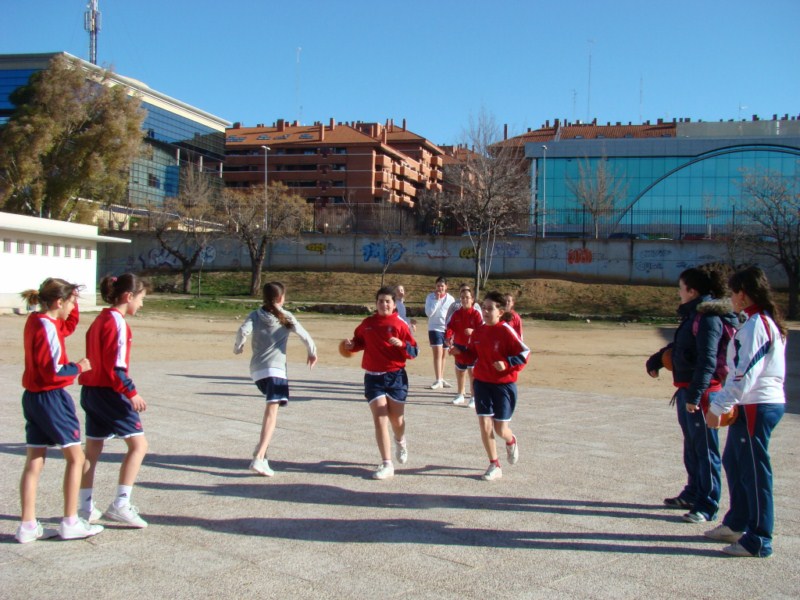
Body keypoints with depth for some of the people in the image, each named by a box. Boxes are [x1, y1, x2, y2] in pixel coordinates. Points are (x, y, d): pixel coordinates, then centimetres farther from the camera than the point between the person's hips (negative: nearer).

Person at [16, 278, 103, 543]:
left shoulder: (36, 321, 8)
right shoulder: (47, 327, -18)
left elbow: (69, 326, 27)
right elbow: (53, 372, -23)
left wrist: (72, 299, 14)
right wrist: (79, 367, -7)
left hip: (33, 397, 9)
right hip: (51, 398, -9)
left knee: (34, 463, 9)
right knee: (75, 457, 4)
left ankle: (28, 526, 13)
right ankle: (70, 523, 8)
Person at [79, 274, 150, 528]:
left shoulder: (100, 319, 14)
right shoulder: (117, 322, -15)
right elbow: (115, 366, -20)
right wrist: (132, 393, -19)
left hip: (92, 390, 10)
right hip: (110, 392, -10)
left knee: (92, 450, 14)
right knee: (138, 443, -6)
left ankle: (86, 508, 21)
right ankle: (120, 505, -8)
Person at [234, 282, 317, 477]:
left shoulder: (255, 315, 8)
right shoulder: (286, 317, 5)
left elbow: (243, 330, -9)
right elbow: (304, 336, 2)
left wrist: (238, 347, 10)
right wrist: (312, 353, 20)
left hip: (256, 369, 5)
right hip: (275, 368, -5)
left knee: (271, 408, 27)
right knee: (272, 411, -14)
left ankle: (262, 447, 23)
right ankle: (259, 458, -27)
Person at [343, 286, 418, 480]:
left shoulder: (399, 324, -4)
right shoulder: (367, 324, 4)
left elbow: (414, 351, -4)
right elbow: (360, 341, 20)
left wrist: (402, 344, -23)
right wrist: (351, 345, -1)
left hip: (395, 376, -1)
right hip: (373, 377, 1)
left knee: (396, 419, 9)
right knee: (379, 419, -6)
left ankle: (400, 441, 45)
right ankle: (387, 464, -1)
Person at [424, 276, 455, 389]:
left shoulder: (451, 299, 5)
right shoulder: (431, 297, -2)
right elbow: (429, 312, -14)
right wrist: (436, 300, -17)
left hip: (447, 329, 3)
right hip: (435, 328, -3)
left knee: (443, 354, 13)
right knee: (438, 353, -13)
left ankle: (441, 379, 22)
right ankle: (438, 381, -15)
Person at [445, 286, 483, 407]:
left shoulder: (476, 313, -7)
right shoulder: (456, 314, 4)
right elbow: (450, 327, -4)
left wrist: (473, 331, -32)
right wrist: (448, 337, -22)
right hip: (459, 346, 4)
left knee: (472, 371, -11)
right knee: (460, 371, 16)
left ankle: (473, 397, -3)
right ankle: (460, 395, 32)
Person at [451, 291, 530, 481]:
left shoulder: (506, 331, -15)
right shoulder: (478, 332, 2)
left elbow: (524, 354, -15)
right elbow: (472, 355, 12)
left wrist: (506, 363, -28)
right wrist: (459, 352, -7)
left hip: (504, 385, -4)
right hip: (482, 383, 4)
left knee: (500, 429, 2)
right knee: (484, 425, -2)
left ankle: (511, 441, 40)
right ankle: (494, 465, 14)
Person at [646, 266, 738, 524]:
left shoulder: (709, 319, -17)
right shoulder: (693, 315, 13)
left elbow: (707, 360, -23)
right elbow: (677, 346, 24)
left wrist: (695, 395, -26)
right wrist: (655, 361, 10)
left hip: (702, 392, -10)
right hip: (687, 390, 10)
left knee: (705, 449, -2)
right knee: (691, 446, 20)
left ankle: (707, 506, 6)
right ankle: (693, 494, 34)